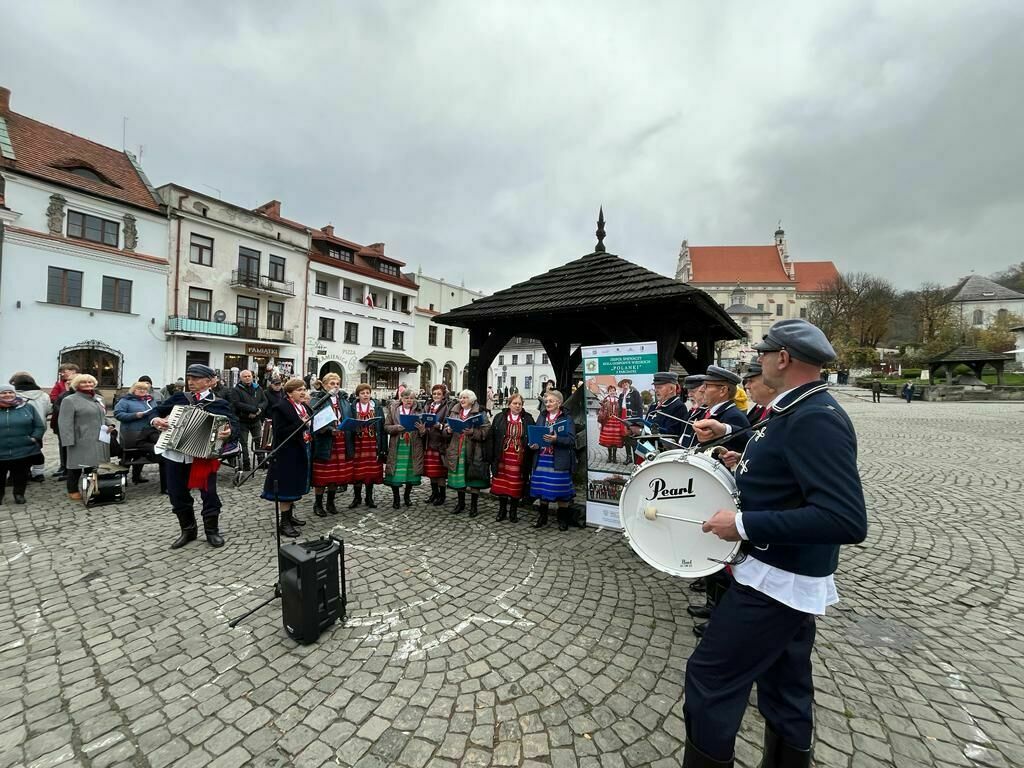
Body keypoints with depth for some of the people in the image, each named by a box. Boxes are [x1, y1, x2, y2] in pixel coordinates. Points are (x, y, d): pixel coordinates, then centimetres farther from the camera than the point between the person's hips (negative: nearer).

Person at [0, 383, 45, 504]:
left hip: (24, 451, -1)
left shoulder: (28, 407, 1)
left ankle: (19, 494, 26)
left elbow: (40, 426, 4)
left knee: (21, 475, 9)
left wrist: (34, 438, -7)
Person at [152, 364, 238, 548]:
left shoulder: (220, 404, -5)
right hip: (175, 455, 4)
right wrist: (156, 420, -7)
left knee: (209, 494, 3)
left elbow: (234, 427, -14)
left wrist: (229, 433, -37)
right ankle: (188, 530, 31)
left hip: (204, 456, -4)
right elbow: (156, 412, 15)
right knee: (178, 495, 13)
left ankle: (212, 531, 22)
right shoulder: (179, 398, 6)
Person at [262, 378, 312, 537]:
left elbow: (311, 423, 11)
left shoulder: (303, 406, 10)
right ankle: (284, 523, 10)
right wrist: (301, 424, -26)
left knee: (295, 486, 17)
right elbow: (280, 433, -22)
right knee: (287, 487, 0)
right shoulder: (280, 407, -15)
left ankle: (290, 515, 31)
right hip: (288, 454, -8)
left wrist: (308, 406, 1)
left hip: (301, 452, 8)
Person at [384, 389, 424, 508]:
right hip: (397, 446, -1)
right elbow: (386, 427, 2)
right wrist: (397, 428, -17)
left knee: (411, 472, 5)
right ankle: (396, 498, 18)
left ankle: (407, 496, 27)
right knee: (395, 473, 0)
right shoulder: (393, 409, 4)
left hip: (413, 447, 1)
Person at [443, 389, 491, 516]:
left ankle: (474, 505, 18)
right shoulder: (454, 412, 12)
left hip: (473, 452, -4)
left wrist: (473, 432, -26)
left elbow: (486, 431, -12)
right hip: (456, 451, 4)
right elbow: (446, 428, 14)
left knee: (473, 478, 3)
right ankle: (461, 503, 28)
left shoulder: (480, 413, -4)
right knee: (458, 477, 11)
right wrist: (448, 430, -7)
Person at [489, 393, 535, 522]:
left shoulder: (528, 419, 4)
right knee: (501, 484, 7)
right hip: (502, 457, 1)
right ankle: (502, 509, 25)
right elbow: (492, 438, 3)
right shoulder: (499, 418, 5)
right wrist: (492, 456, -1)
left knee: (516, 485, 5)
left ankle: (513, 511, 22)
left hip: (519, 458, -1)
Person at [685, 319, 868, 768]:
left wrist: (744, 524, -29)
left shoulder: (816, 419, -24)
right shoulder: (796, 410, 7)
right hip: (789, 578, 10)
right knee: (785, 689, 22)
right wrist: (727, 434, 17)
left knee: (710, 677, 2)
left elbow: (847, 521, -30)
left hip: (778, 580, -10)